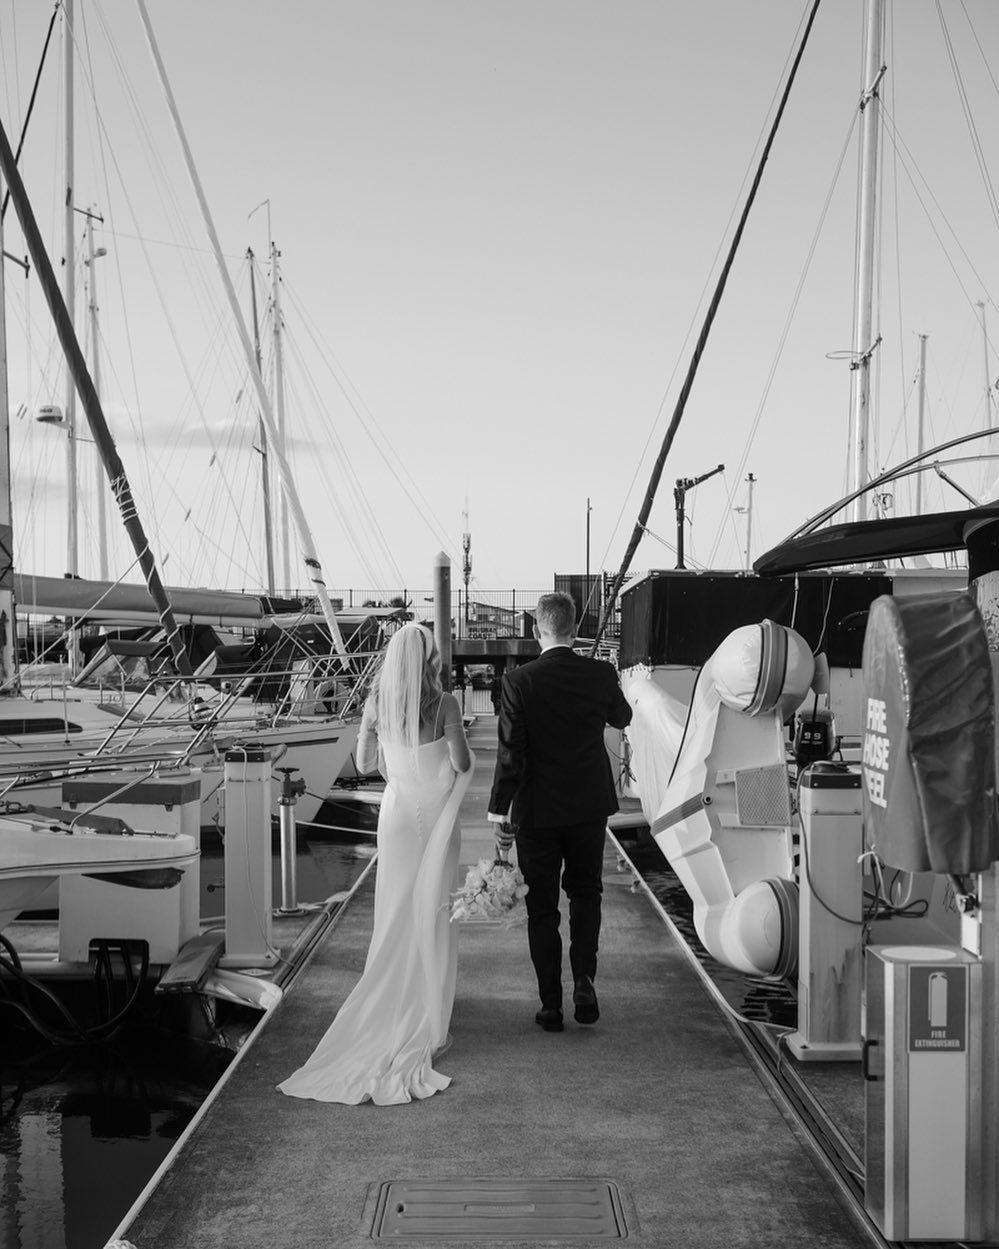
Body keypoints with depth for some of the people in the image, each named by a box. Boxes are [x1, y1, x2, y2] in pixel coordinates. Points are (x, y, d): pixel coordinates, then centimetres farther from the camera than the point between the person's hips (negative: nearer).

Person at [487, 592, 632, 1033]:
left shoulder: (519, 681, -15)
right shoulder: (601, 675, -7)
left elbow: (510, 752, -15)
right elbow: (622, 718, 13)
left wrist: (499, 811, -7)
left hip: (537, 811, -2)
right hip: (590, 806, 2)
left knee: (542, 906, 9)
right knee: (585, 890, 21)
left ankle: (551, 1004, 14)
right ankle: (583, 979, 6)